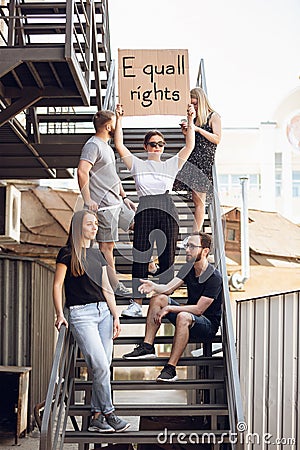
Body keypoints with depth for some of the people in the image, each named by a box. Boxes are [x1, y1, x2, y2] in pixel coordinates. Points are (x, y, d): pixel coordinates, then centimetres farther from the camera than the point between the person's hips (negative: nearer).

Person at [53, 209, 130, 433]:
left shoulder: (97, 254, 16)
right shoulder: (67, 253, -1)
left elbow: (106, 287, 16)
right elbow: (57, 285, -4)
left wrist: (115, 315, 10)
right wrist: (60, 314, -13)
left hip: (103, 311, 6)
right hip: (81, 313, -6)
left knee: (104, 367, 1)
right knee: (100, 366, -13)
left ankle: (97, 417, 8)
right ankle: (108, 413, -3)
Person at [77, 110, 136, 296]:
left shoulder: (106, 146, 19)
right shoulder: (93, 145, -13)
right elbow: (82, 171, -25)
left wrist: (124, 197, 23)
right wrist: (88, 200, -26)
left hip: (117, 203, 10)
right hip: (103, 205, -10)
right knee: (107, 245, -3)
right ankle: (115, 286, 3)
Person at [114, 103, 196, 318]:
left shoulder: (171, 165, 15)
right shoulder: (137, 164, 14)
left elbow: (190, 145, 8)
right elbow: (119, 145, 6)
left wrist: (190, 120, -1)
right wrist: (119, 120, -2)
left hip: (168, 212, 1)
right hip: (145, 212, -1)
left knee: (167, 257, 1)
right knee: (140, 256, -5)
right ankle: (137, 303, -3)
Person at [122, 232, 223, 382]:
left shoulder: (214, 278, -20)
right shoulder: (188, 268, 4)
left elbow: (199, 309, -24)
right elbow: (168, 288, -5)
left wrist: (169, 309, -24)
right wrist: (154, 286, -27)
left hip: (209, 324, -8)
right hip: (190, 313, 8)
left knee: (183, 317, -38)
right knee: (158, 299, -7)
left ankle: (171, 368, -38)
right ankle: (147, 347, -14)